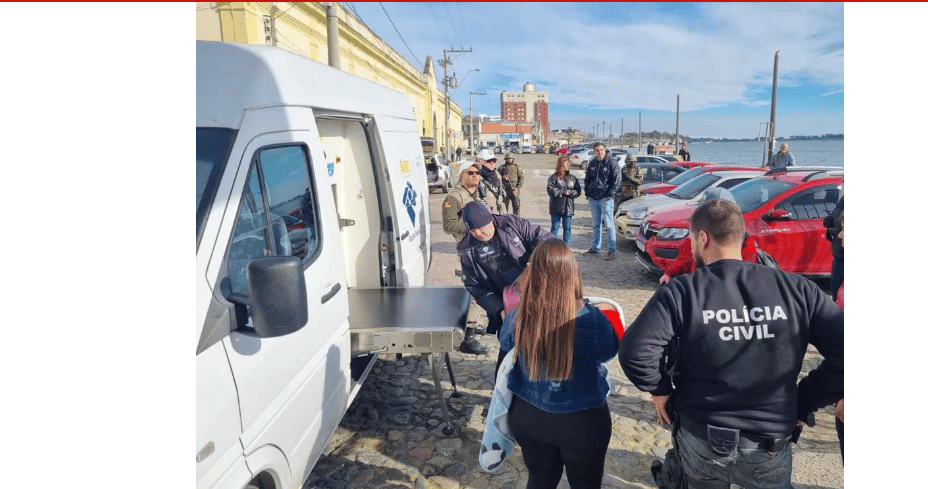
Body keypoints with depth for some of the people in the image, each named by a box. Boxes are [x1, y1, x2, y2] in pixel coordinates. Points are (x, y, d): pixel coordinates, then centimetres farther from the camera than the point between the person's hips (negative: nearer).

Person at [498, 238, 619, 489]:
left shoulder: (518, 315, -19)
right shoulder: (590, 318, -25)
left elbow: (505, 344, 4)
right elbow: (609, 352, -3)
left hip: (528, 415, 2)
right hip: (582, 421, -2)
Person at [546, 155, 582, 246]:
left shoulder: (572, 178, 9)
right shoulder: (553, 177, -2)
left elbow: (578, 191, 5)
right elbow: (551, 190, -11)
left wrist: (570, 193, -13)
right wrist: (562, 192, -15)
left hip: (568, 207, 3)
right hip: (556, 208, -3)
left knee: (567, 228, 8)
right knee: (555, 227, 3)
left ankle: (567, 246, 16)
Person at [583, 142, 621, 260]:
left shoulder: (611, 163, -5)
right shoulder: (592, 163, 12)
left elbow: (615, 181, -7)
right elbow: (587, 179, 20)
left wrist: (609, 195, -13)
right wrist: (587, 192, 9)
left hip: (605, 199, -6)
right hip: (593, 199, 6)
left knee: (609, 225, -4)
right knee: (596, 225, 14)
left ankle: (612, 250, 0)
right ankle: (595, 247, 24)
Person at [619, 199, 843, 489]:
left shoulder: (681, 292, -15)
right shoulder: (796, 289, -6)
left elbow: (634, 352, -24)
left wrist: (660, 389, -5)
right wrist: (805, 402, 3)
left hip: (702, 443, -1)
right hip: (771, 449, 2)